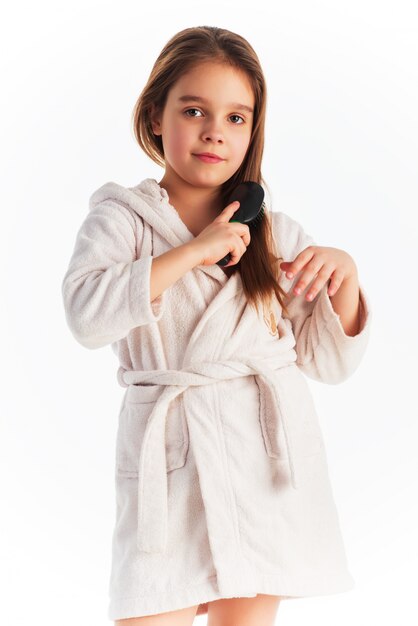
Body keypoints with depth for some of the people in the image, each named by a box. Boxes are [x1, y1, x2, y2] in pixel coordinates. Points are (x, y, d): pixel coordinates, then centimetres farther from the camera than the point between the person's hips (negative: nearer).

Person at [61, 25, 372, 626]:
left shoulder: (275, 233, 10)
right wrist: (193, 252, -17)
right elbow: (86, 314, -18)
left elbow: (329, 362, 11)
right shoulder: (121, 218, 2)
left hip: (269, 461, 3)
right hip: (172, 461, -3)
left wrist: (346, 277, -6)